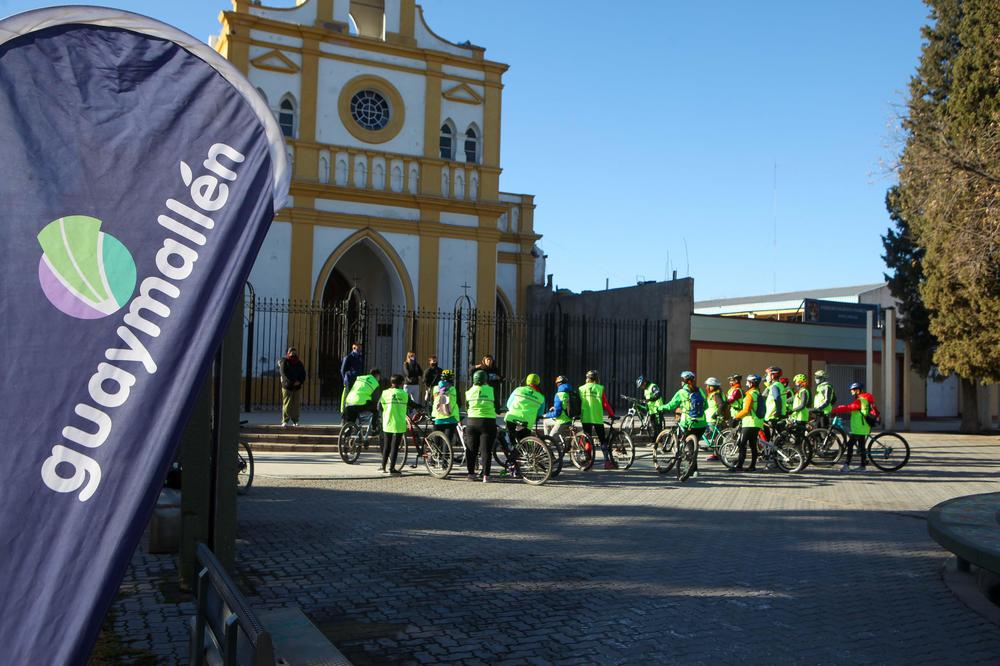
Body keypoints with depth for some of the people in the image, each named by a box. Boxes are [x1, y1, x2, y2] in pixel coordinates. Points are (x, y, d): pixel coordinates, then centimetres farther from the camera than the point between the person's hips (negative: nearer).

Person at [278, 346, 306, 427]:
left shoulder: (299, 363, 11)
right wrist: (293, 382, -17)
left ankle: (295, 421, 13)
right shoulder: (284, 362, -2)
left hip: (297, 387, 4)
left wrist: (299, 381, -10)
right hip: (287, 387, -4)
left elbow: (303, 374, 9)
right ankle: (285, 421, -3)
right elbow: (284, 374, -12)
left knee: (296, 405, 3)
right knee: (286, 405, -7)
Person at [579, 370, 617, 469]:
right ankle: (607, 461, -1)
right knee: (603, 440, 4)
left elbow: (578, 403, 10)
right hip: (597, 418, -2)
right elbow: (605, 404, -3)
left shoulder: (581, 389, 6)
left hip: (585, 418, 2)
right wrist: (612, 414, 6)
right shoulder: (600, 388, 0)